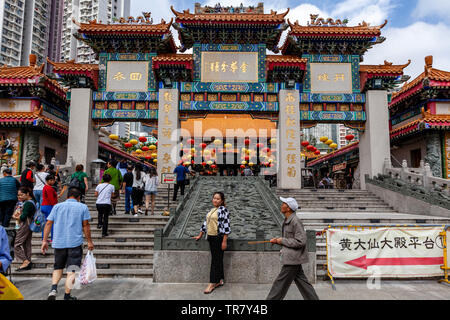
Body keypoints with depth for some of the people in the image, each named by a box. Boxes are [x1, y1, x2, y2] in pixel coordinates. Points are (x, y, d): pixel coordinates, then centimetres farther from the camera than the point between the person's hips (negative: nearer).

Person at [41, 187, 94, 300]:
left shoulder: (57, 206, 9)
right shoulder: (83, 207, 2)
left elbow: (48, 224, 5)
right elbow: (86, 226, 1)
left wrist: (44, 240, 9)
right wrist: (89, 241, 8)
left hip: (59, 242, 3)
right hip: (75, 242, -3)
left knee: (58, 268, 19)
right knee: (72, 270, 4)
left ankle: (54, 288, 0)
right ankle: (67, 295, 5)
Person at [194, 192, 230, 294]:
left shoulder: (223, 210, -12)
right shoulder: (212, 210, 13)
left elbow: (226, 225, -16)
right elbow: (205, 222, 20)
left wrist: (224, 241, -18)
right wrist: (200, 235, 22)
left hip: (219, 238, -8)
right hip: (211, 237, 8)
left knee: (216, 260, -2)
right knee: (217, 259, 14)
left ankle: (212, 283, 5)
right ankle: (220, 280, 24)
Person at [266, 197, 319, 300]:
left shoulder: (296, 222, -19)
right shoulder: (287, 221, 11)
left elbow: (301, 242, -23)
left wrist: (282, 240, -17)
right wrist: (277, 240, 5)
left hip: (293, 259, -9)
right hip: (291, 258, 9)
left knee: (280, 284, 0)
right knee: (302, 283, 15)